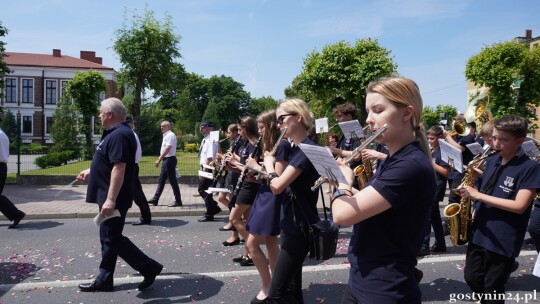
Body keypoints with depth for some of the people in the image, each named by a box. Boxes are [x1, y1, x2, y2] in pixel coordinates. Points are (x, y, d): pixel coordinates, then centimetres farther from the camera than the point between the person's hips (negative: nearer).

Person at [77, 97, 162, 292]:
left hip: (114, 199, -11)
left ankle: (149, 268, 3)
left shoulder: (120, 135, -20)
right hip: (109, 197, 11)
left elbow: (119, 168, -28)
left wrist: (111, 199, -30)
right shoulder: (115, 133, 14)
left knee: (112, 239, -5)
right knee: (108, 238, 15)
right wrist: (90, 172, 36)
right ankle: (104, 280, 25)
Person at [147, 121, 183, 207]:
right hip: (166, 160, 10)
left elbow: (167, 149, -22)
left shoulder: (170, 135, -14)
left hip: (169, 160, -10)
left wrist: (159, 159, -22)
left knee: (173, 181, -4)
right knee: (161, 180, 13)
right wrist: (159, 159, 19)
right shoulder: (166, 135, 15)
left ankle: (178, 201, 3)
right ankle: (155, 199, 20)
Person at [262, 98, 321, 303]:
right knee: (291, 287, 18)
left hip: (299, 228, -10)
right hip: (290, 225, 10)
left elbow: (277, 186, -25)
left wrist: (269, 165, -7)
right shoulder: (296, 149, 11)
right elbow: (279, 188, 14)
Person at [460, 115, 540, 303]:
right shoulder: (491, 161, 6)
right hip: (479, 232, 6)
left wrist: (478, 195, -21)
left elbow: (519, 206, -21)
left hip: (503, 241, -5)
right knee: (471, 278, 15)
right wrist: (474, 214, 0)